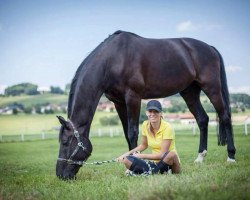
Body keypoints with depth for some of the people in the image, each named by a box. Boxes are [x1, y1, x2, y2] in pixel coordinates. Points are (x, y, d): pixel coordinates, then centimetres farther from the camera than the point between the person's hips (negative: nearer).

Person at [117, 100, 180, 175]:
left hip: (169, 162, -4)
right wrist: (127, 153, 3)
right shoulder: (145, 125, -1)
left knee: (171, 154, -39)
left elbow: (162, 154, -19)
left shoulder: (167, 127, -17)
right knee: (127, 160, -16)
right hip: (155, 163, 4)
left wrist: (140, 156, -14)